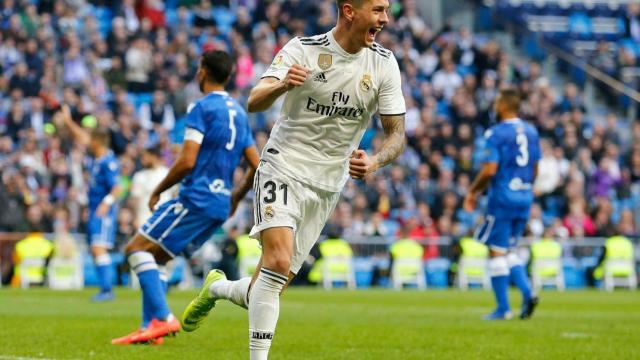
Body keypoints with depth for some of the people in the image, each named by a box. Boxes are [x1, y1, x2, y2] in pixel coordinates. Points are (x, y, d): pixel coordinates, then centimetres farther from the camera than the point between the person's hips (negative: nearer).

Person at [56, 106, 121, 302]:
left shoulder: (109, 163, -18)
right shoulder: (95, 158, 8)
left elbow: (116, 188, -23)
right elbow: (81, 137, 24)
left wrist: (107, 203, -36)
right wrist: (68, 122, 26)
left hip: (103, 212, -10)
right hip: (94, 210, 10)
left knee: (99, 248, -17)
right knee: (95, 250, 10)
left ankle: (106, 289, -19)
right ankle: (105, 289, 15)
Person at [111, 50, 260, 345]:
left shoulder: (203, 108, -8)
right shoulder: (239, 113, 16)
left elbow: (187, 162, -16)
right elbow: (256, 167, 16)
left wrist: (158, 190, -3)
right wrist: (236, 197, 29)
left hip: (197, 198, -8)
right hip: (220, 205, 8)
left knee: (137, 248, -6)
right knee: (154, 258, 16)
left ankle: (162, 318, -20)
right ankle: (150, 327, 8)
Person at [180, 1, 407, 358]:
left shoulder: (384, 63, -2)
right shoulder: (302, 50, -12)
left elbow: (397, 134, 0)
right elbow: (254, 103, -20)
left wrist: (375, 161, -22)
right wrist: (281, 85, -43)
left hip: (328, 187, 4)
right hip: (284, 169, -4)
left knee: (271, 286, 5)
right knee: (278, 260, -26)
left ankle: (217, 288, 37)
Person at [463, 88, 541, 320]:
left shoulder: (496, 133, -12)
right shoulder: (531, 132, 9)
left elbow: (489, 170, -18)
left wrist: (473, 192, -4)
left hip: (503, 197, -7)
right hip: (525, 197, 7)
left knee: (497, 251, 2)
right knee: (508, 250, 18)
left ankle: (503, 308, 3)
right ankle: (527, 293, -1)